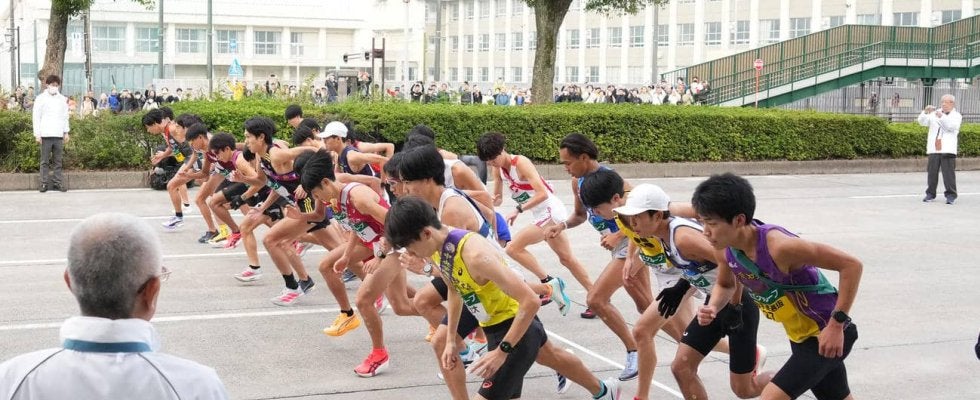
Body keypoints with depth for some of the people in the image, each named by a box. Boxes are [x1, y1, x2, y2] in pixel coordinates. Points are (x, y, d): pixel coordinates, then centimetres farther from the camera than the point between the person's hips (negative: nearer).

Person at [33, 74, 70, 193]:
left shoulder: (62, 99, 10)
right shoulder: (41, 98, 1)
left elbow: (65, 117, 15)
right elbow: (36, 117, 0)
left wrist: (66, 132, 8)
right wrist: (37, 134, -6)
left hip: (58, 134, 2)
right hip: (45, 134, -2)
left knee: (57, 161, 5)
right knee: (45, 161, 2)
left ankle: (57, 181, 9)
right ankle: (44, 182, 5)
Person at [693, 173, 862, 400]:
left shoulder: (779, 246, -34)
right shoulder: (724, 250, -12)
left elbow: (852, 265, -29)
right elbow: (725, 285, 12)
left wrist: (836, 325, -28)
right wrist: (713, 308, -11)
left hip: (825, 334, -8)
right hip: (799, 336, 8)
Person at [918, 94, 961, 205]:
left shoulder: (957, 116, 7)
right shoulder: (935, 114, 15)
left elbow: (952, 126, -13)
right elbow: (922, 122, 2)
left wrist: (941, 117, -27)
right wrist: (926, 112, -17)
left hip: (948, 150, -3)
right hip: (933, 149, 3)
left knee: (949, 172, -6)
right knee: (932, 172, 5)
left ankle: (950, 195, -1)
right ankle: (930, 194, 14)